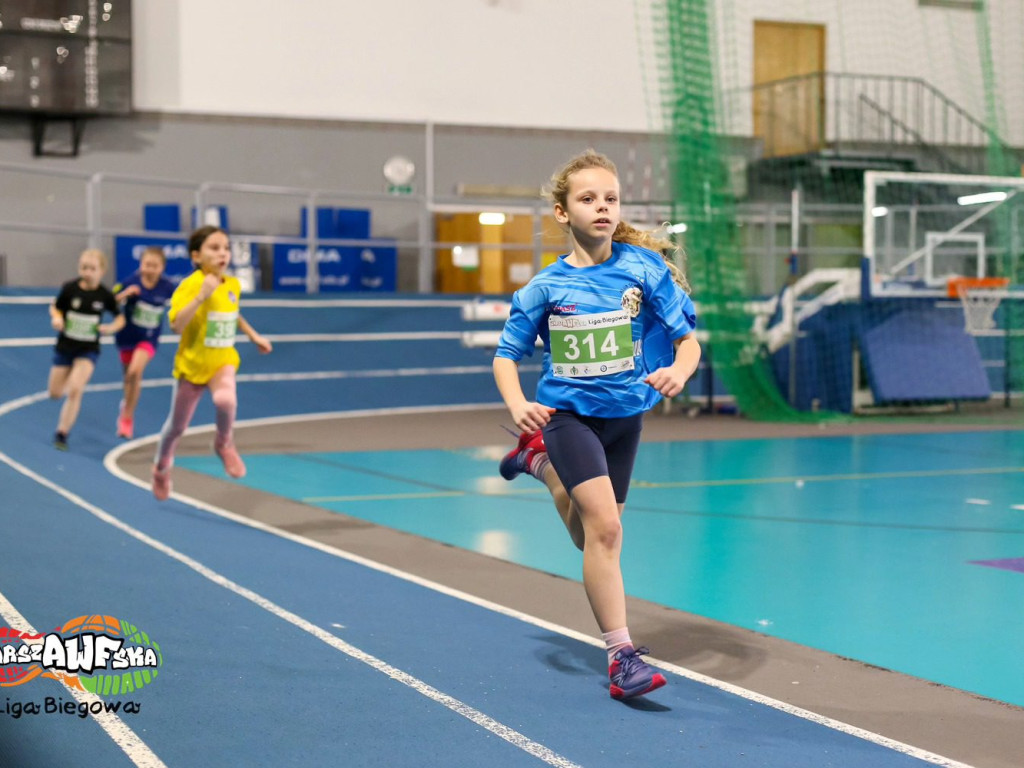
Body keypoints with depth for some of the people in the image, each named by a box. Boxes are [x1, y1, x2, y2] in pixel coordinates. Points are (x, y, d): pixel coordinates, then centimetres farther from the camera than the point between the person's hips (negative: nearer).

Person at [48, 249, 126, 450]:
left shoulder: (105, 295, -11)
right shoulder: (69, 288, -13)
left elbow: (120, 318, 2)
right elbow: (55, 307, 1)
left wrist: (111, 327, -19)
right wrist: (56, 318, -20)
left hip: (88, 350, -2)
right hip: (65, 346, 2)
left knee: (75, 390, -18)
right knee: (55, 393, 8)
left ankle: (62, 434, -3)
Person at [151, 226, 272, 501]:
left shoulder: (233, 285, -1)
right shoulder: (190, 285, -18)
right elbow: (177, 325, -30)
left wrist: (254, 336, 16)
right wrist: (201, 296, -36)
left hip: (222, 361, 3)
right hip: (192, 362, -2)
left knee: (226, 400, -32)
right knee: (177, 426, 12)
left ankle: (224, 444, -1)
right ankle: (161, 469, 42)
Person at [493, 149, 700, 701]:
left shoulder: (644, 268, -8)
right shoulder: (546, 287, -9)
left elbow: (688, 340, -5)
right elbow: (506, 355, 1)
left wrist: (678, 372, -28)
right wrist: (518, 406, -18)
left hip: (624, 413, 3)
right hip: (567, 412, -3)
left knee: (591, 535, 18)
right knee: (605, 527, -20)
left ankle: (542, 464, 47)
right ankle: (621, 655, -12)